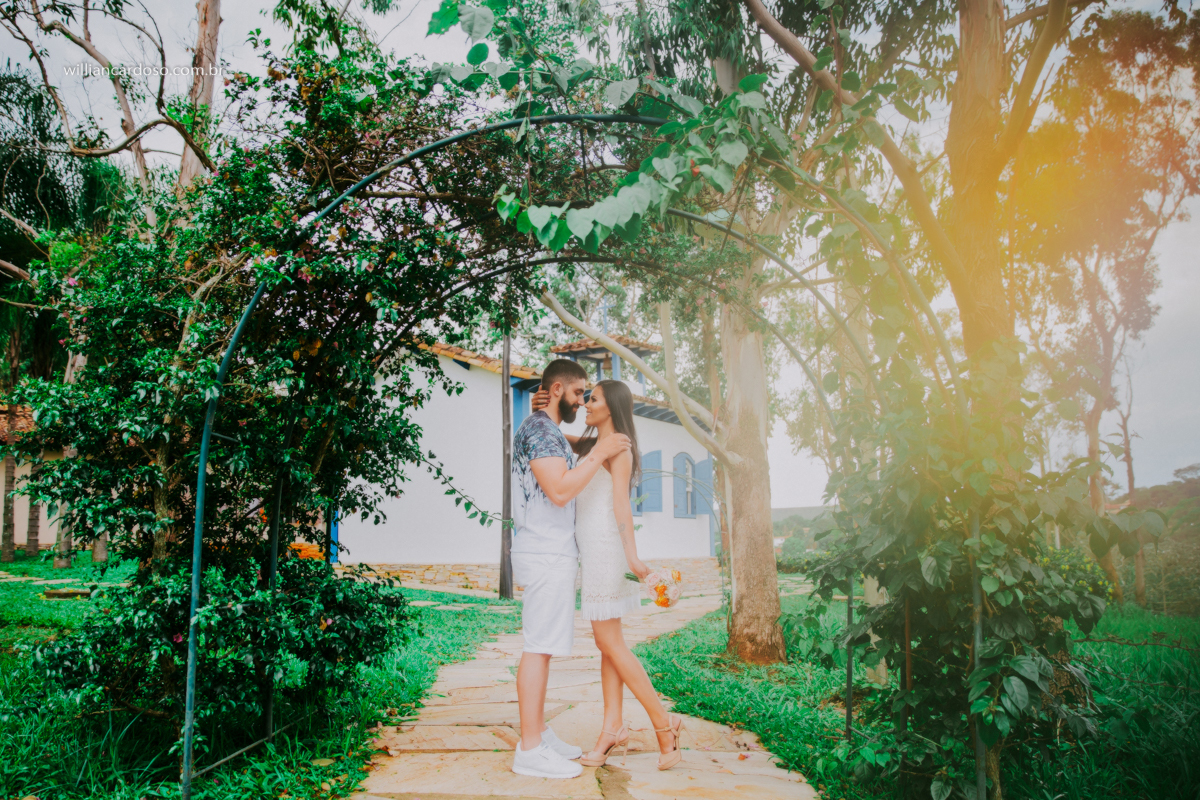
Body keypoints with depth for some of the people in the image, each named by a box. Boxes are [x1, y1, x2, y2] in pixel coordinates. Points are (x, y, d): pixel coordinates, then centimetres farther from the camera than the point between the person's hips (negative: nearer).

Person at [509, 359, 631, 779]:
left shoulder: (548, 431, 20)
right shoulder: (539, 429, -13)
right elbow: (559, 491, -24)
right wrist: (598, 454, -17)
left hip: (553, 552, 11)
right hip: (546, 554, -11)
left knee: (541, 646, 13)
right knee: (538, 647, -8)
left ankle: (539, 733, 20)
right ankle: (529, 750, -4)